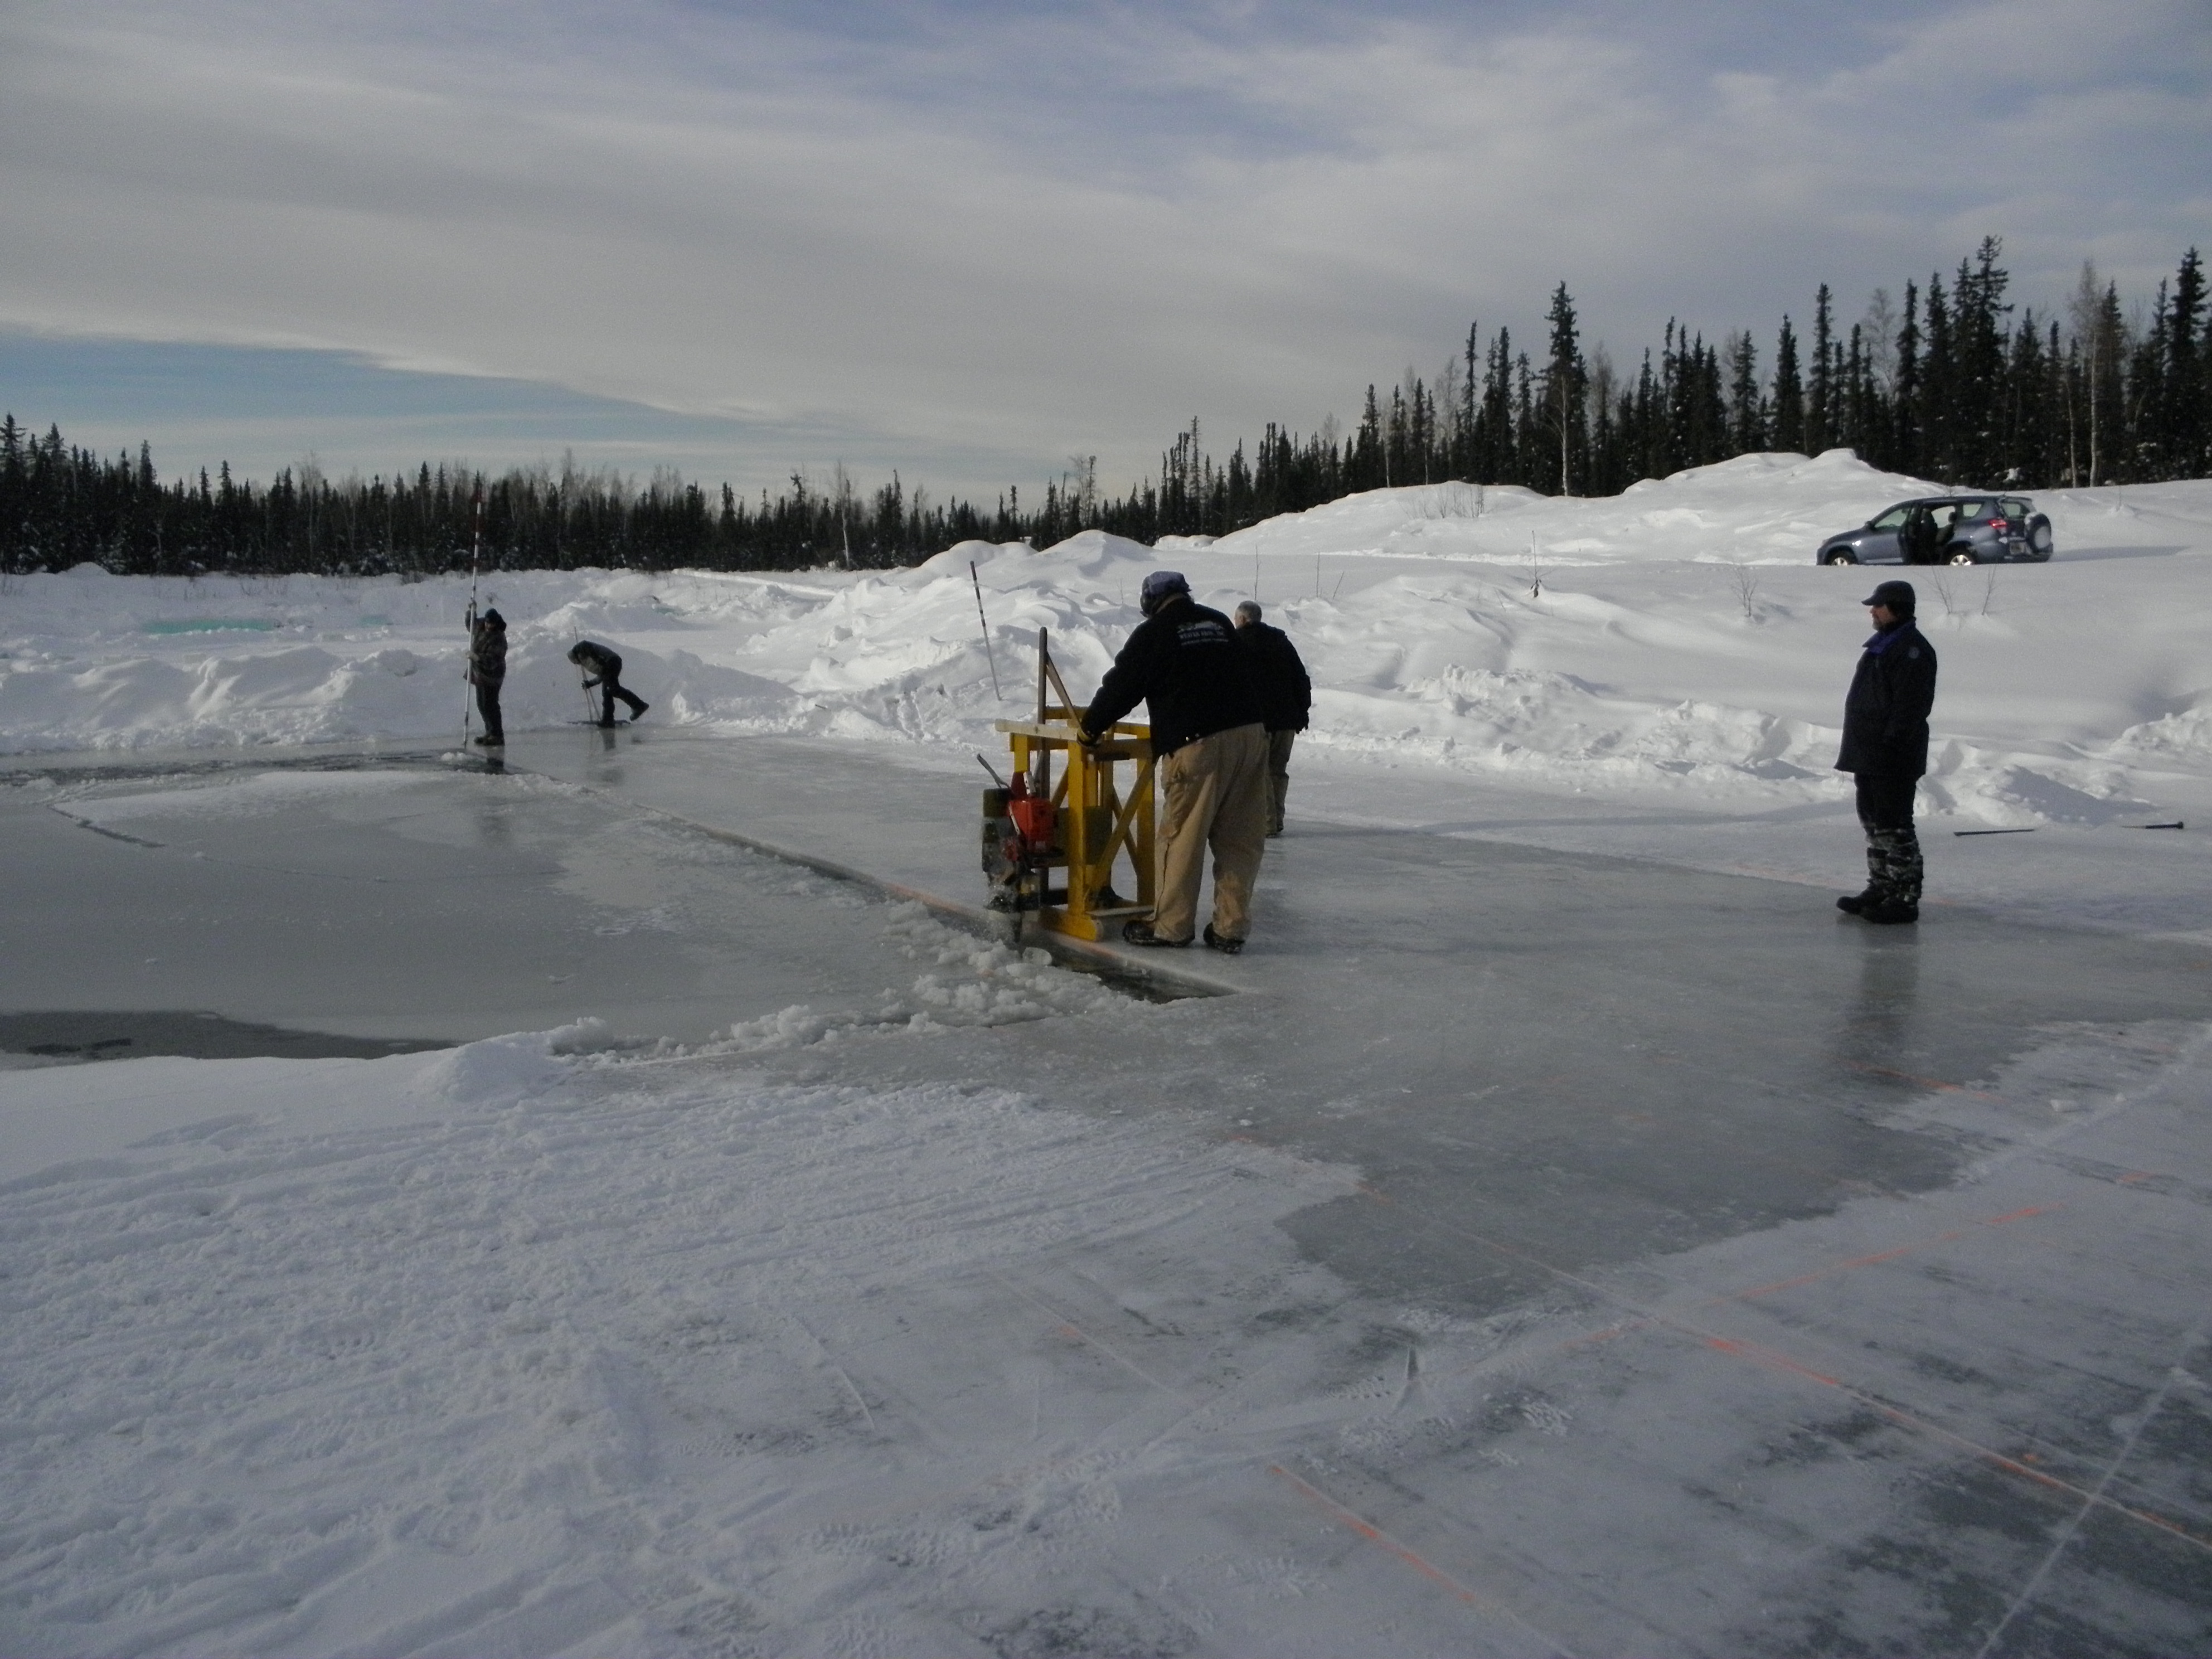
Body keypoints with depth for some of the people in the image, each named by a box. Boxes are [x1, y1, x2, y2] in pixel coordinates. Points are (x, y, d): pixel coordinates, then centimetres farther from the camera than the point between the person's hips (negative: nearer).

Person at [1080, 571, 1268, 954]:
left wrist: (1090, 728, 22)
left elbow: (1121, 686, 7)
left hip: (1197, 744, -6)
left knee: (1181, 835, 4)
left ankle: (1170, 925, 10)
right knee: (1240, 838, 7)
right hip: (1250, 734, 6)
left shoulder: (1153, 633, 2)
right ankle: (1231, 928, 10)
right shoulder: (1220, 623, 19)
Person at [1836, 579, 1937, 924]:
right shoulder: (1880, 645, 17)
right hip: (1869, 756, 10)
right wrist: (1857, 750, 20)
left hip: (1895, 760, -10)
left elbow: (1908, 709, -21)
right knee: (1873, 823, 16)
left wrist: (1890, 746, -23)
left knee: (1895, 827, -6)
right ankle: (1880, 889, 25)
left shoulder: (1913, 650, -15)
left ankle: (1905, 899, -1)